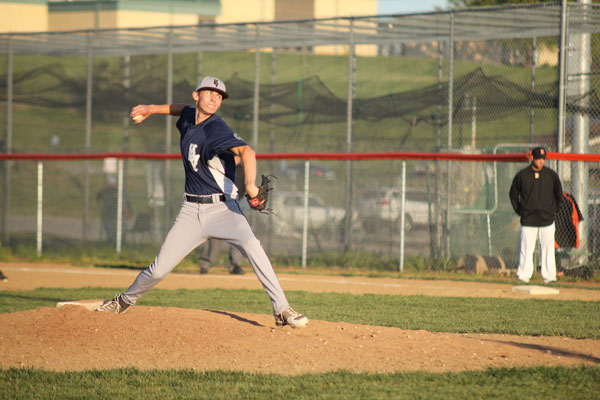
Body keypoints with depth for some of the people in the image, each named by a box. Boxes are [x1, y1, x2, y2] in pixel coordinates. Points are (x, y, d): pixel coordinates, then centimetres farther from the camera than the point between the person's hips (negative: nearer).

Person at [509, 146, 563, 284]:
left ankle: (549, 276, 7)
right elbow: (513, 194, 12)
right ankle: (524, 275, 5)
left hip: (547, 219, 1)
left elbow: (559, 194, 15)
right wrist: (519, 211, 7)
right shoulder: (521, 175, 0)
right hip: (528, 220, -1)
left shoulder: (551, 175, 3)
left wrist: (554, 211, 11)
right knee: (526, 248, -2)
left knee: (548, 248, 1)